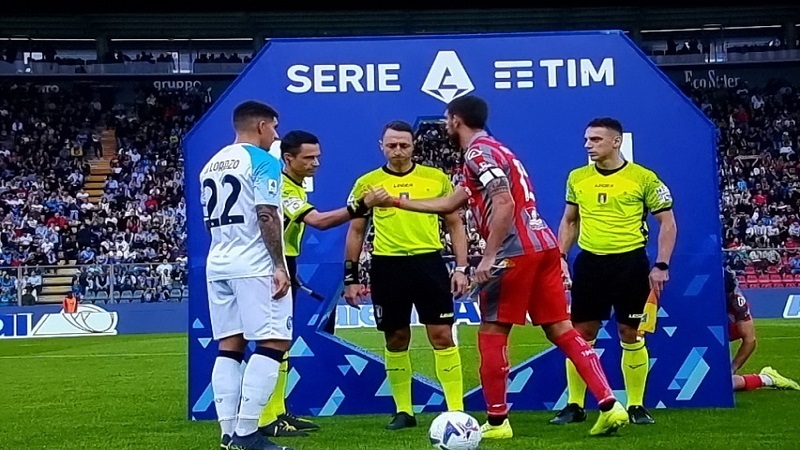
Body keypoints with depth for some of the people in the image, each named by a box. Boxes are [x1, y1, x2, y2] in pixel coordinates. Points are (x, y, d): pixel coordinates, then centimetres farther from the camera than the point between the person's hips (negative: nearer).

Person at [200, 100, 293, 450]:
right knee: (272, 344, -6)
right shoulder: (263, 161, -7)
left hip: (218, 265, 8)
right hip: (255, 266, -8)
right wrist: (280, 266, -16)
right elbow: (267, 216, -16)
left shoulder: (212, 164, 17)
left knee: (229, 346, 7)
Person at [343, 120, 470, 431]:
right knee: (396, 340, 8)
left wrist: (461, 268, 0)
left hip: (429, 263, -1)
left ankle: (456, 410, 2)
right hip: (387, 267, 1)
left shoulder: (437, 178, 4)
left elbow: (454, 224, 9)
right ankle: (403, 411, 20)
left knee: (443, 336, -4)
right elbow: (356, 232, 10)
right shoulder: (367, 183, 4)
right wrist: (351, 279, 5)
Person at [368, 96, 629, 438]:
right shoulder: (491, 150, 25)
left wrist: (488, 257, -20)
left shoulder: (478, 152, -6)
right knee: (561, 329, 7)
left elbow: (504, 205, -19)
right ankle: (609, 405, 0)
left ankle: (497, 421, 7)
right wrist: (399, 202, 34)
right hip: (542, 245, 9)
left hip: (516, 251, -9)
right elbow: (449, 203, 30)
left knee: (492, 333, 1)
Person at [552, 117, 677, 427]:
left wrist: (661, 265, -7)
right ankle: (574, 405, 13)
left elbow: (667, 222, -1)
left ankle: (636, 406, 15)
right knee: (580, 334, 4)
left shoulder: (643, 178, -5)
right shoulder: (577, 177, 6)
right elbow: (569, 221, 17)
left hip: (630, 263, -3)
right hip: (589, 263, 3)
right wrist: (561, 257, 7)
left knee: (631, 335, 4)